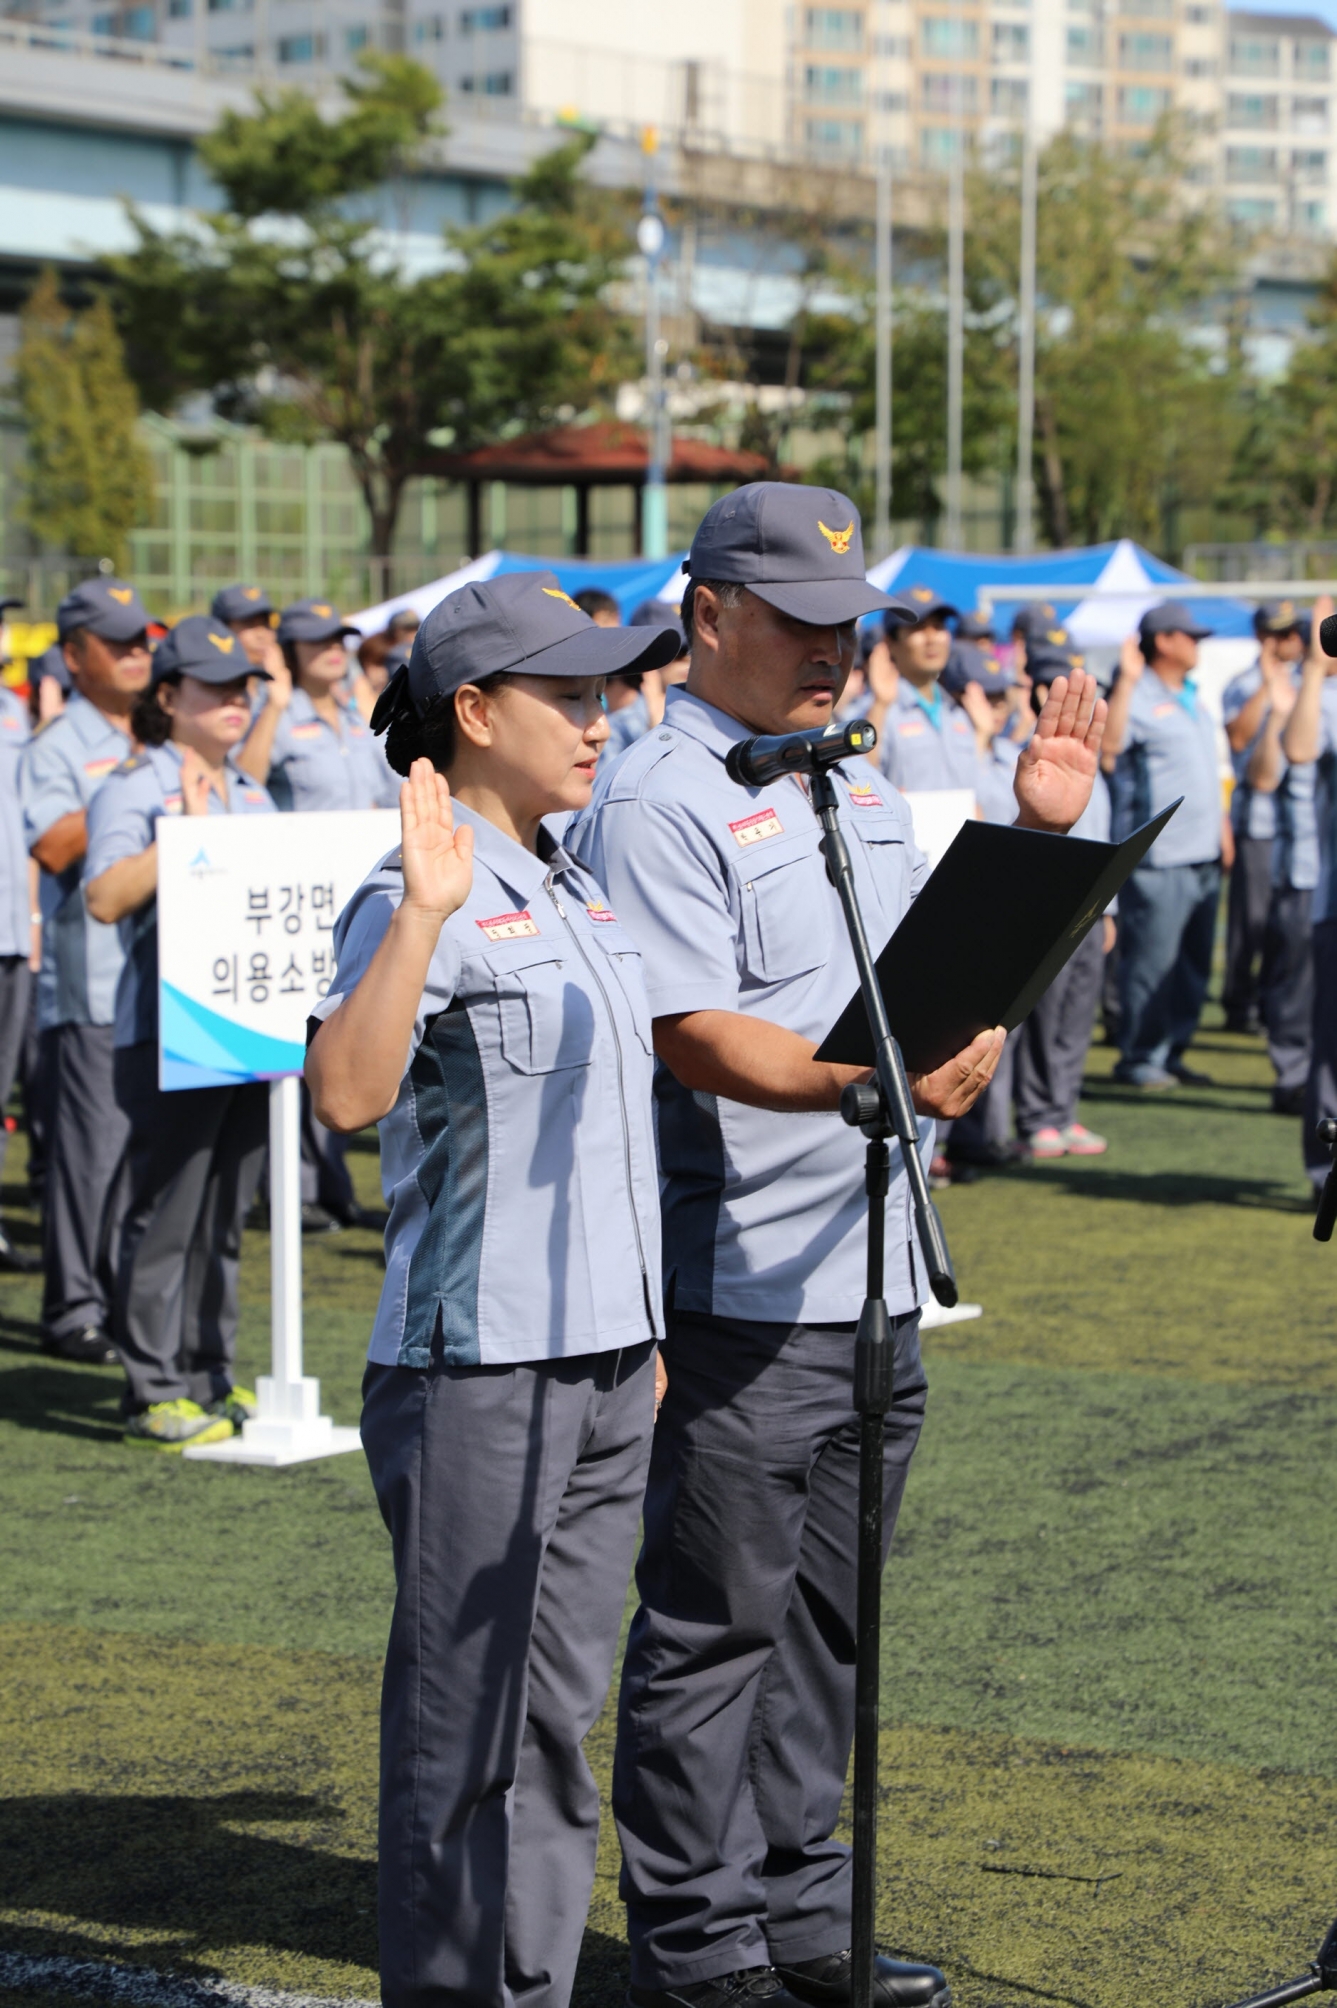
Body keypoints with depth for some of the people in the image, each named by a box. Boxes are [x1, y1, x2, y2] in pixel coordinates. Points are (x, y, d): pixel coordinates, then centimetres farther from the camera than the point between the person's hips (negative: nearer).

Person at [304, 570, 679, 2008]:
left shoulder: (576, 893, 14)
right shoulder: (418, 901, -12)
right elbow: (345, 1090, -30)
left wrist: (644, 1327, 23)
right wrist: (421, 912, -36)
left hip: (601, 1355, 8)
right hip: (475, 1364, -8)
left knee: (559, 1712, 13)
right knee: (464, 1720, -1)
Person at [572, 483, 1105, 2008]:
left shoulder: (859, 787, 16)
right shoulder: (657, 804, -12)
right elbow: (698, 1040, -21)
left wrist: (1038, 831, 12)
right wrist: (880, 1081, -31)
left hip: (879, 1274, 8)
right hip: (739, 1292, -8)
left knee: (826, 1611, 15)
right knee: (715, 1622, 1)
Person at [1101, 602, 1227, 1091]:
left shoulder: (1193, 700, 19)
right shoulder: (1139, 698, -9)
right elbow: (1107, 744, -27)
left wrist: (1221, 831, 20)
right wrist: (1126, 680, -31)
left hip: (1202, 858, 9)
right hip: (1158, 859, -9)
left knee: (1193, 964, 11)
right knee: (1152, 961, -6)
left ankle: (1172, 1053, 20)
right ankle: (1140, 1059, 2)